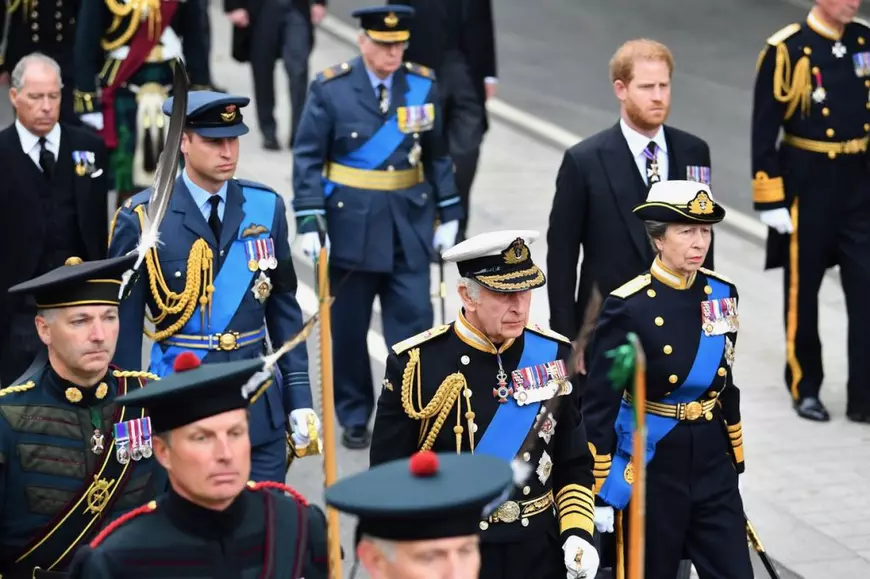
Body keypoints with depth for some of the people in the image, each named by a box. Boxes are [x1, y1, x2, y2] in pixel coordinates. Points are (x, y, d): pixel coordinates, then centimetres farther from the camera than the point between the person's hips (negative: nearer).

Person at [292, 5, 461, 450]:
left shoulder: (423, 85, 2)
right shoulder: (331, 89, -7)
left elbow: (437, 155, 8)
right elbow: (308, 158, -6)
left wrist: (448, 216, 6)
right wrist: (309, 221, -13)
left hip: (409, 226, 2)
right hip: (351, 225, -2)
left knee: (414, 322, -2)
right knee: (348, 328, 8)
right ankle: (354, 417, 24)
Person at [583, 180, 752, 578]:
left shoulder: (721, 292, 1)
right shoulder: (628, 307, -16)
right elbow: (599, 407, -12)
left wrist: (735, 462, 16)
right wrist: (601, 494, -11)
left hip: (712, 462, 5)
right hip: (650, 466, -5)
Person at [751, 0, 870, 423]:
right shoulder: (785, 50, -12)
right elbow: (764, 129, -12)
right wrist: (770, 200, -13)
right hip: (808, 186, -4)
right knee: (803, 292, 10)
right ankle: (805, 389, 25)